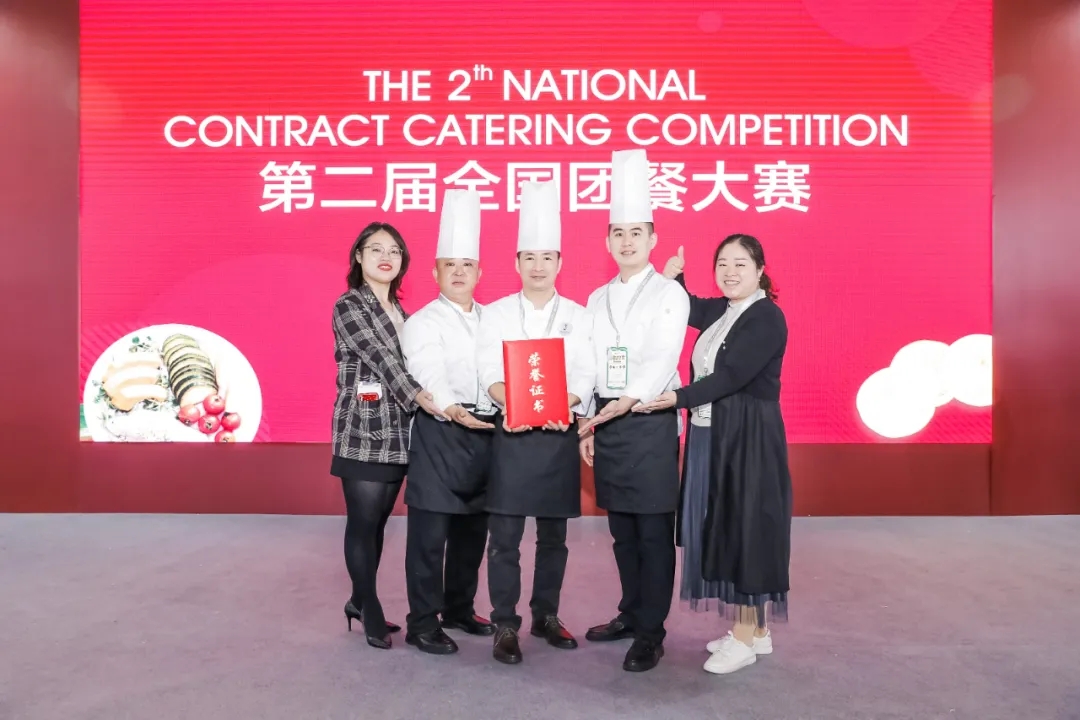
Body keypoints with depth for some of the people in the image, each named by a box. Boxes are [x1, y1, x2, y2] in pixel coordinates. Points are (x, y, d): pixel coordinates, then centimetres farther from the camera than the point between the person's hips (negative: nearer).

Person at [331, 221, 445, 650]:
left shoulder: (399, 310, 16)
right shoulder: (349, 306, -6)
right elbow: (381, 358, -18)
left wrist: (427, 400, 2)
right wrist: (421, 397, -27)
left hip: (397, 430, 7)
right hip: (363, 430, -6)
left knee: (379, 521, 13)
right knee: (363, 521, 0)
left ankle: (360, 601, 29)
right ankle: (371, 610, 16)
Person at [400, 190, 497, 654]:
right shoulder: (422, 322, -3)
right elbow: (429, 378, -18)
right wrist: (451, 409, -36)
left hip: (485, 432, 6)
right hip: (439, 433, -6)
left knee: (472, 530, 15)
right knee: (430, 533, -1)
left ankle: (460, 609, 31)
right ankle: (422, 623, 11)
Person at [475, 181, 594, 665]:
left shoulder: (578, 316, 7)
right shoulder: (496, 313, 4)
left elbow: (585, 374, -2)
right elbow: (490, 371, -7)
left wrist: (562, 406, -22)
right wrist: (513, 404, -26)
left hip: (559, 433, 2)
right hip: (511, 432, -1)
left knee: (553, 534, 11)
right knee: (505, 536, 0)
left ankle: (546, 616, 27)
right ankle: (505, 625, 12)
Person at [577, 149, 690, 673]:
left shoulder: (669, 293, -3)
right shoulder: (598, 299, 14)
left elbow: (664, 359, -15)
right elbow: (589, 366, 14)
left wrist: (628, 400, -28)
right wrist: (587, 425, 9)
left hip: (651, 421, -5)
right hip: (606, 423, 6)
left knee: (653, 530, -1)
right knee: (622, 530, 14)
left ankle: (651, 633, 9)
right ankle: (630, 614, 28)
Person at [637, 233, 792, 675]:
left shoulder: (767, 317, -11)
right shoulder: (718, 311, 11)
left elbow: (733, 374, -21)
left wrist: (680, 398, -28)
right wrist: (671, 277, 9)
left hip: (750, 440, -8)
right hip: (711, 436, 8)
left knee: (746, 528, -1)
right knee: (722, 529, 11)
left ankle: (745, 637, 12)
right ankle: (756, 628, 25)